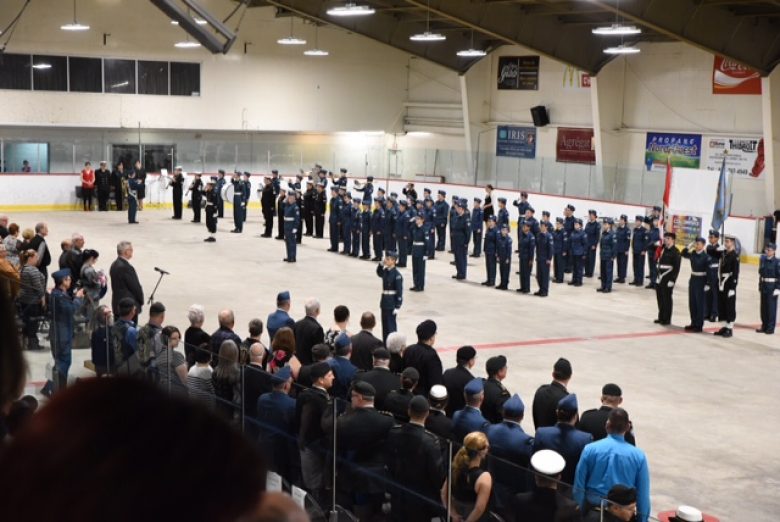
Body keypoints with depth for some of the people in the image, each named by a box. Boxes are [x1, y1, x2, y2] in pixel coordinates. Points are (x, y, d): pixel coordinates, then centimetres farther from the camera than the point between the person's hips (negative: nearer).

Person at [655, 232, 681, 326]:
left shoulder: (675, 251, -9)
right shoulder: (662, 249, 12)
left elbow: (676, 267, -12)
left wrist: (672, 280, -16)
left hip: (668, 279, -7)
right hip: (660, 277, 7)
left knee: (666, 299, -1)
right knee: (660, 298, 12)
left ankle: (667, 319, 8)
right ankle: (661, 317, 23)